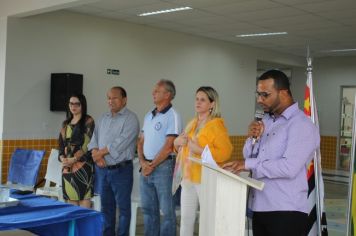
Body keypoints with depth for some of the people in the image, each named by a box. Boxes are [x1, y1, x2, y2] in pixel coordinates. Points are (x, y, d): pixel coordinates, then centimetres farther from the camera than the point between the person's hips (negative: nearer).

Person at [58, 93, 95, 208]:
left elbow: (87, 144, -10)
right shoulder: (66, 123, 17)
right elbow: (61, 143, 14)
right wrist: (62, 158, -4)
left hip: (82, 165, -6)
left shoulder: (88, 121, -2)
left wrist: (74, 159, -16)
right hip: (67, 167, 6)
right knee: (70, 198, 6)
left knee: (84, 197, -7)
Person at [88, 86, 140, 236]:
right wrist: (96, 154, -9)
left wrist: (99, 153, -10)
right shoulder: (103, 118, 14)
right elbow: (94, 139, 10)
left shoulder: (130, 119, -8)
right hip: (101, 169, 7)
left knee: (123, 206, 2)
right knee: (106, 206, 14)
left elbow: (120, 144, -18)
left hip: (121, 170, -6)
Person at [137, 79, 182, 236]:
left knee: (166, 210, 0)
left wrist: (152, 165, -11)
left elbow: (168, 146, -15)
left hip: (163, 167, -7)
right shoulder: (149, 115, 14)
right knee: (148, 208, 14)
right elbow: (141, 141, 15)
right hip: (146, 168, 7)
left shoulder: (172, 116, -10)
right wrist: (143, 162, -1)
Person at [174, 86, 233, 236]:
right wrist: (178, 142, 3)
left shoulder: (216, 125, -8)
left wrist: (199, 149, -21)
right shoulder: (192, 124, 15)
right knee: (186, 218, 12)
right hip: (188, 178, 7)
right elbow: (180, 145, 27)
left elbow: (225, 153, -19)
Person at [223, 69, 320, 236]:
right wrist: (253, 138, -6)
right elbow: (248, 157, 13)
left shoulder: (302, 125, -12)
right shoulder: (266, 120, 12)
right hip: (259, 208, 7)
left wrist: (249, 164, -18)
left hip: (286, 212, -7)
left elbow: (289, 168, -24)